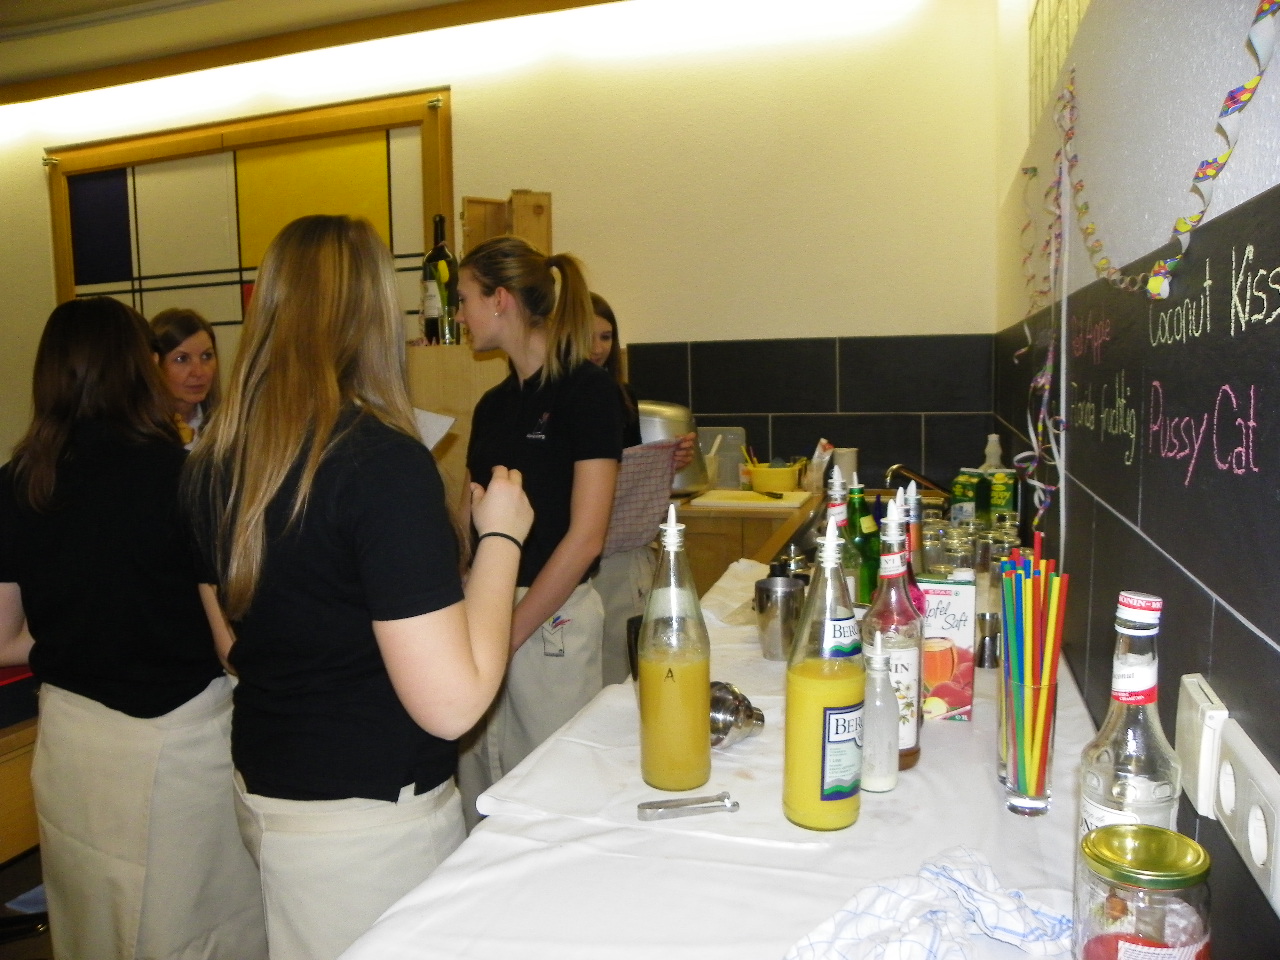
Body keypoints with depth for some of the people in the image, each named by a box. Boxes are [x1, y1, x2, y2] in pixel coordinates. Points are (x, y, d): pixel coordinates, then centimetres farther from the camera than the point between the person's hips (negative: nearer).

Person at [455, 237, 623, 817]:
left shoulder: (585, 389, -9)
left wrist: (508, 634, -13)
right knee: (480, 802, 14)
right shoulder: (492, 405, 12)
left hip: (551, 616, -6)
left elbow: (585, 535, -15)